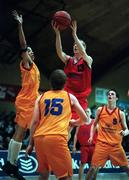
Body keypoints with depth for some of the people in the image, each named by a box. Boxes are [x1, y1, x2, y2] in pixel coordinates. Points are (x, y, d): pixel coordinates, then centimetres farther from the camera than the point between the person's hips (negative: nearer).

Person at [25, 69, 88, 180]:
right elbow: (84, 118, 24)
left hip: (39, 138, 4)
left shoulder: (41, 97, 18)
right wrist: (73, 122, 44)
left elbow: (35, 121, 10)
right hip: (56, 137, -4)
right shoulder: (70, 97, 15)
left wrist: (31, 143, 15)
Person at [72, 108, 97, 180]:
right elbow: (76, 135, 5)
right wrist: (74, 146, 0)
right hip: (84, 146, -1)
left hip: (93, 146, 1)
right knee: (82, 164, -4)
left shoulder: (95, 122, 4)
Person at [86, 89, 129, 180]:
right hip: (102, 144, 0)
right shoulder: (100, 110, 5)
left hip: (116, 145, 0)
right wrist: (91, 137, 5)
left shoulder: (120, 113, 1)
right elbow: (94, 124, 17)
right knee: (94, 167, -8)